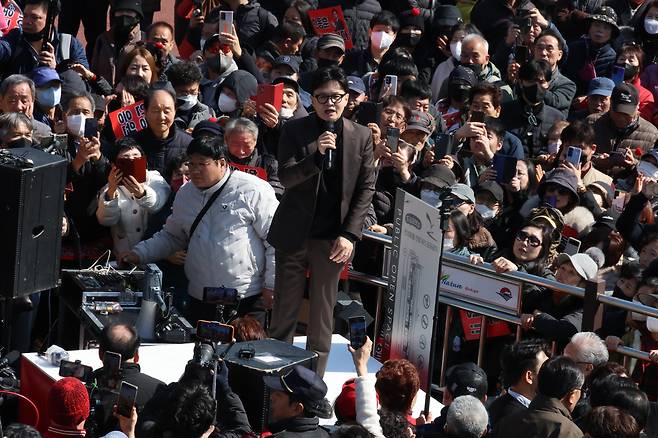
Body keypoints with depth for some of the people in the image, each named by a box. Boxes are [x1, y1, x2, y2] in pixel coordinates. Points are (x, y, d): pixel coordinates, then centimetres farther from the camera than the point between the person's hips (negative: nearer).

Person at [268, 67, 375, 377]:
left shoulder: (361, 136, 3)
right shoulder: (294, 131, 0)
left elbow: (366, 188, 4)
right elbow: (285, 177, -9)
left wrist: (350, 234, -4)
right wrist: (316, 156, -26)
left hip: (333, 238, 1)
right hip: (294, 234, -1)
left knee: (323, 314, 4)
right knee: (285, 310, 5)